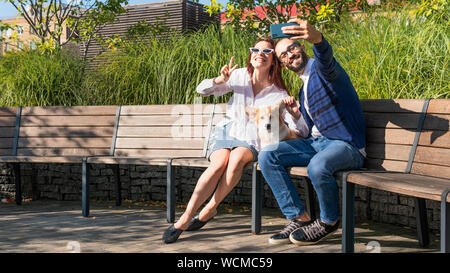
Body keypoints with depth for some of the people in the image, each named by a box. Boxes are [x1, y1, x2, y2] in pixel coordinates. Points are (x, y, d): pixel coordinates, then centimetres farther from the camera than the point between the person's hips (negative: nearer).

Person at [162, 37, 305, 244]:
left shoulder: (279, 93, -2)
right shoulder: (239, 76, 2)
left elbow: (299, 130, -6)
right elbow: (201, 89, 2)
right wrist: (220, 80, -18)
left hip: (252, 142, -1)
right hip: (227, 131, 1)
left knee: (237, 158, -36)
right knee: (219, 163, -32)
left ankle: (210, 209, -21)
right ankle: (185, 219, -33)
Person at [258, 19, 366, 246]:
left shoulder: (321, 69, -6)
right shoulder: (303, 91, 21)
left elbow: (326, 59, -35)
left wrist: (317, 38, -59)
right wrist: (297, 116, 0)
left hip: (347, 145, -9)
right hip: (316, 142, 9)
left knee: (318, 165, -40)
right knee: (266, 156, -7)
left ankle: (329, 222, -10)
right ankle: (299, 217, -6)